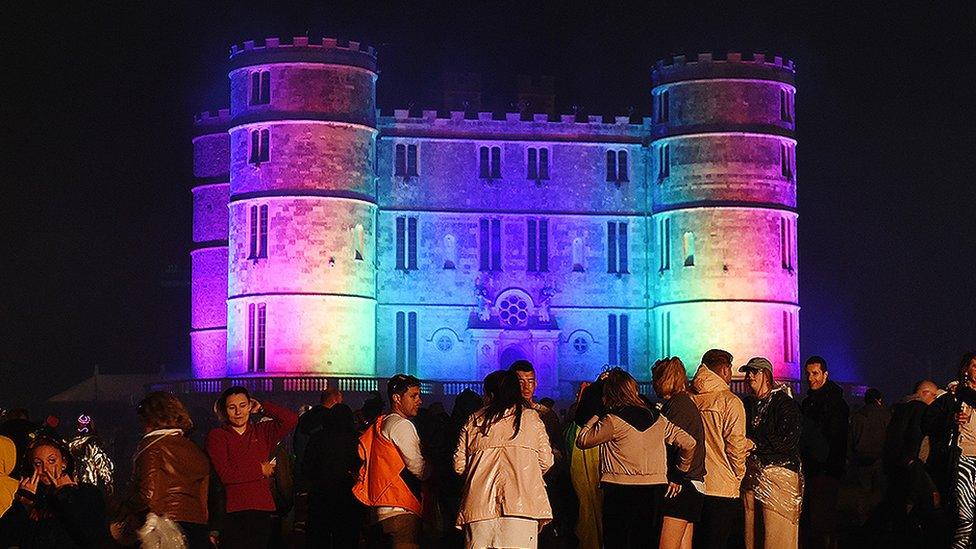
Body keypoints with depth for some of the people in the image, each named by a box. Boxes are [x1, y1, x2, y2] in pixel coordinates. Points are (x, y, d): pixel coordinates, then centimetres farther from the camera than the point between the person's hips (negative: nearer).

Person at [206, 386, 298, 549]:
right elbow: (225, 474, -9)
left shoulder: (261, 432, 14)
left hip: (262, 511, 3)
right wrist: (260, 470, -2)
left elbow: (291, 419, 1)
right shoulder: (216, 436, 2)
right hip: (232, 513, -3)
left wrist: (262, 407, 7)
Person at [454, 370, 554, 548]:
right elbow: (546, 462, 8)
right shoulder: (532, 418, 11)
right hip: (521, 501, -1)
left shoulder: (473, 421, 12)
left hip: (480, 504, 1)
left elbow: (459, 466, 12)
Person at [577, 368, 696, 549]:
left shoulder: (613, 421, -9)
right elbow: (689, 443, 10)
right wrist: (681, 471, 21)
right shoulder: (658, 419, 8)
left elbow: (582, 441, -4)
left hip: (621, 492, -5)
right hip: (655, 491, 5)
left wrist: (596, 415, 6)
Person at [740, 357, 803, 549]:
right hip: (751, 474, 6)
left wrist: (755, 443, -12)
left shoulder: (784, 403, -4)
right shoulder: (747, 404, 16)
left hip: (778, 473, -6)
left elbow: (789, 440, -13)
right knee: (752, 532, 4)